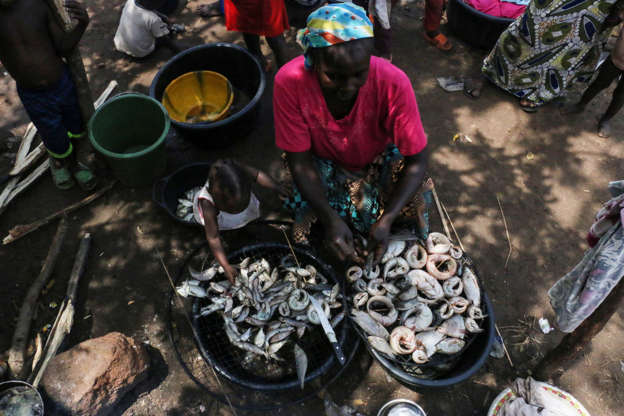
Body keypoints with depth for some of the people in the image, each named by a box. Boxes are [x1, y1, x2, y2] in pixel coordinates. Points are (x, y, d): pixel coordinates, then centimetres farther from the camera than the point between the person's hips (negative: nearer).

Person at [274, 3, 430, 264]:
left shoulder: (393, 82, -32)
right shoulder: (289, 82, -30)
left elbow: (417, 160, -22)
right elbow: (300, 161, -21)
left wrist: (386, 219, -35)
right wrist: (330, 220, -34)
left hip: (380, 161, 1)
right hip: (324, 165, 0)